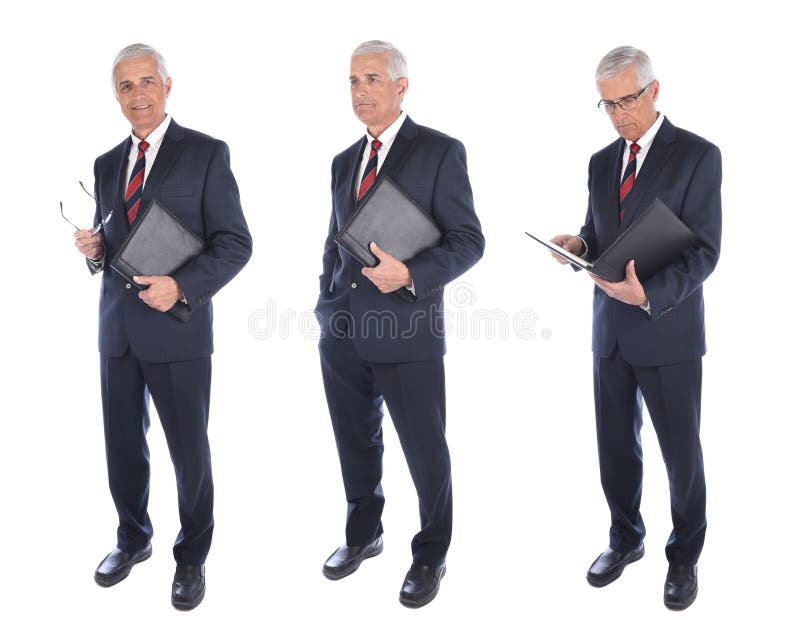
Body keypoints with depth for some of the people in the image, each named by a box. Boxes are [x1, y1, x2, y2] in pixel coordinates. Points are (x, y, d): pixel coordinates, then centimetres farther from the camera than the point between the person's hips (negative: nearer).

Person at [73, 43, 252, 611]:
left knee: (189, 451, 7)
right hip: (117, 328, 5)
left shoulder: (206, 154, -5)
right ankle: (133, 539, 37)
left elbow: (235, 243, -9)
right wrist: (95, 250, -3)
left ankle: (192, 557, 26)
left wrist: (181, 285, -22)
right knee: (123, 446, 15)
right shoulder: (108, 164, 12)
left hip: (178, 328, -5)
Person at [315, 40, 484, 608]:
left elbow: (468, 241, -10)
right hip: (344, 334, 6)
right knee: (356, 445, 18)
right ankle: (363, 535, 39)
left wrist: (410, 274, -23)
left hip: (408, 333, -6)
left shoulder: (440, 152, -6)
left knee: (425, 451, 7)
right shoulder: (345, 161, 14)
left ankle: (430, 555, 26)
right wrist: (327, 305, 15)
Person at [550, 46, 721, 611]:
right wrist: (579, 246, -6)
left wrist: (649, 295, -30)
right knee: (616, 447, 15)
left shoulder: (698, 156, -9)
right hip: (611, 331, 5)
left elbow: (704, 251, -14)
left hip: (669, 332, -5)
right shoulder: (602, 161, 10)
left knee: (681, 452, 7)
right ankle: (626, 539, 34)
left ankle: (684, 556, 26)